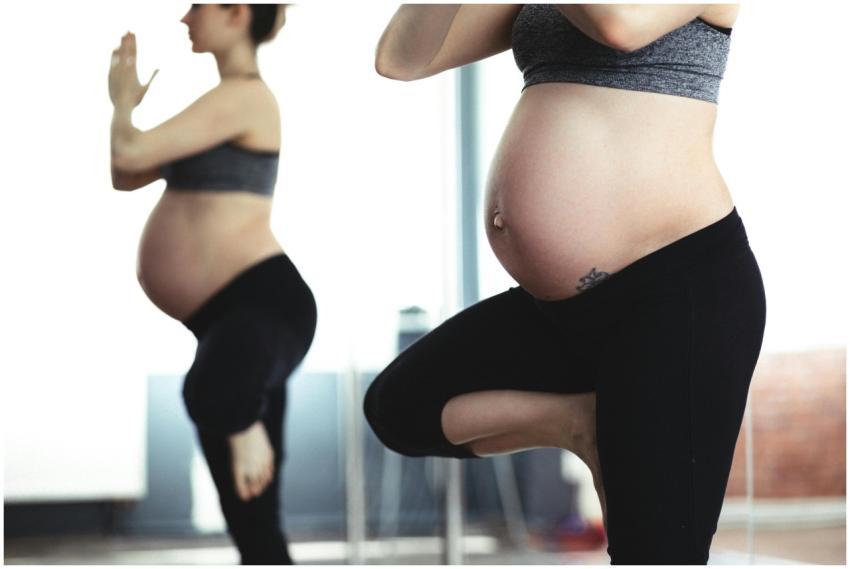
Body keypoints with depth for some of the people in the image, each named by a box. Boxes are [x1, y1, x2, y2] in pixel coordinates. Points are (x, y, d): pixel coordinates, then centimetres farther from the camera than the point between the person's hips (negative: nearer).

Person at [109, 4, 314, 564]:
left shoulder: (244, 96, -9)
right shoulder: (225, 106, 22)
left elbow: (130, 151, -13)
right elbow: (126, 176, 26)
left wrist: (123, 99, 6)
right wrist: (131, 96, 18)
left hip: (265, 301, -10)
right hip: (223, 317, 10)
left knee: (210, 393, -47)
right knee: (252, 522, 11)